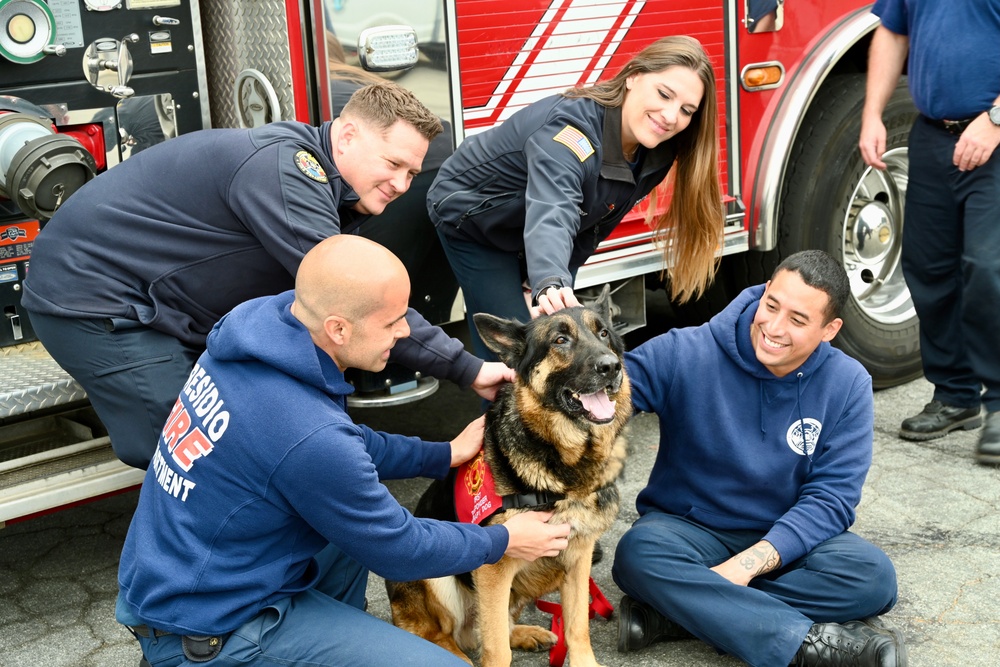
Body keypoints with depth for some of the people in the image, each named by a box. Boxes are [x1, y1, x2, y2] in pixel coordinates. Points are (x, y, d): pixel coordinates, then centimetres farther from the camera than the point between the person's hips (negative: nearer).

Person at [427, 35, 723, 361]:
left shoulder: (656, 150, -15)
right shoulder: (574, 125, -39)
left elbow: (594, 221, -5)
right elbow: (552, 214, -56)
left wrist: (551, 280, -12)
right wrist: (551, 285, -74)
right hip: (473, 217, -7)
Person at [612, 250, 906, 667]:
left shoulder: (848, 386, -8)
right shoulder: (685, 354, -13)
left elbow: (831, 498, -12)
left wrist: (748, 564, -25)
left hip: (784, 539, 2)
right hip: (690, 528, -1)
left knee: (873, 576, -28)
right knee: (639, 553, -35)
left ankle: (673, 615, -28)